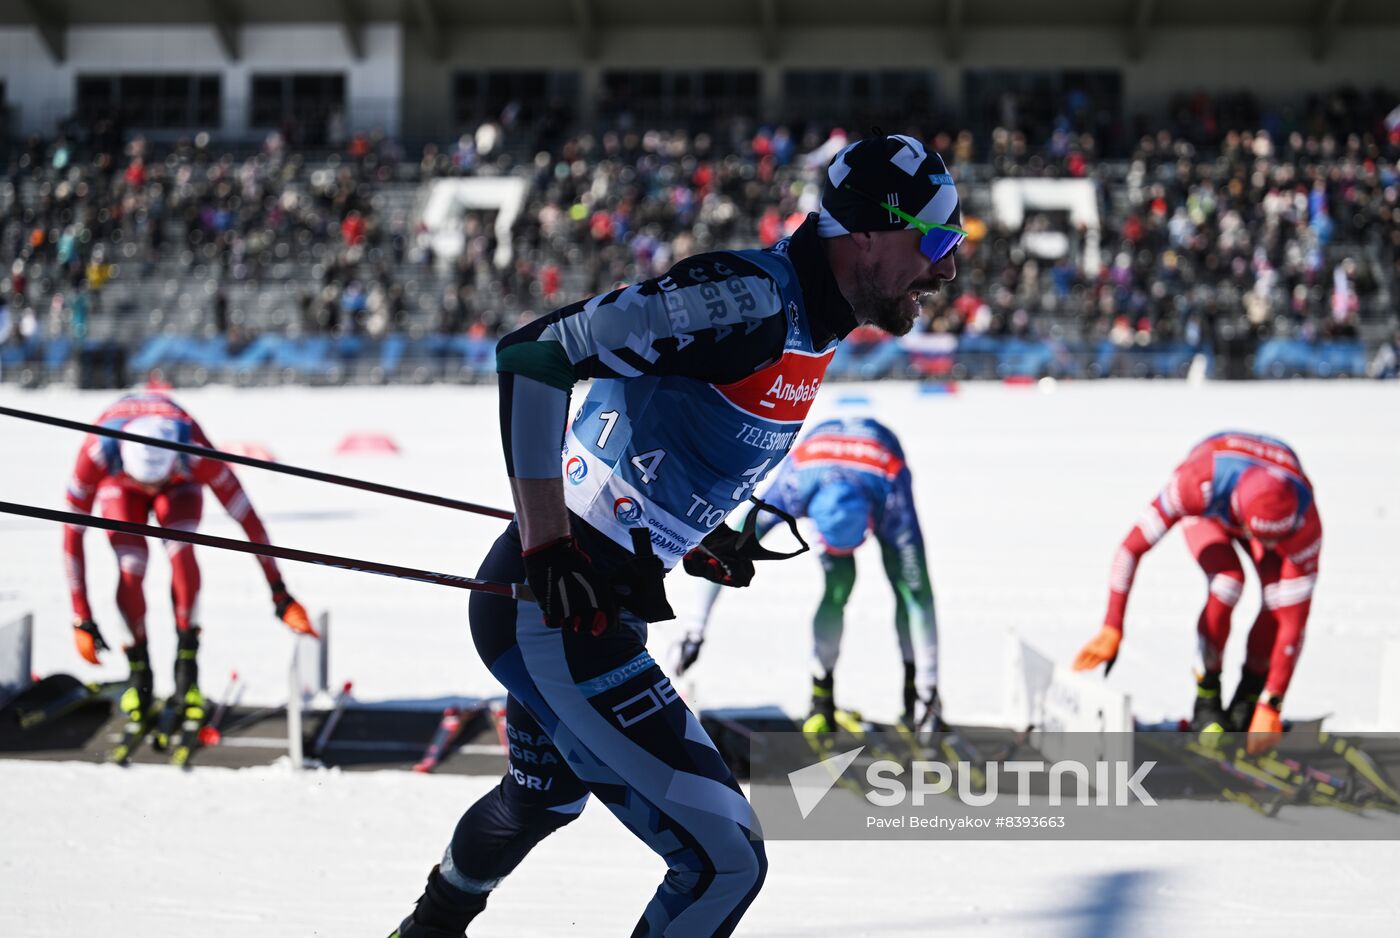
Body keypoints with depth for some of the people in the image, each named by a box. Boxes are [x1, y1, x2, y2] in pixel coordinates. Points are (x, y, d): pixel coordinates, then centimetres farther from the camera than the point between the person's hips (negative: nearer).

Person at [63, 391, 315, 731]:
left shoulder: (195, 452, -41)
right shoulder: (97, 452, -42)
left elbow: (248, 519, -32)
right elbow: (73, 534, -33)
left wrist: (279, 594, -28)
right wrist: (82, 619, -32)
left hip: (180, 484, 0)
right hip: (119, 486, 0)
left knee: (180, 549, -29)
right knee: (131, 568, -24)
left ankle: (187, 673, -19)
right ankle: (139, 675, -3)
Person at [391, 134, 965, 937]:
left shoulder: (808, 323, 8)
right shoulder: (748, 297, -22)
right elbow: (538, 352, -26)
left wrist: (698, 528, 20)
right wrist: (546, 545, -28)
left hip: (589, 603, 10)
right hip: (554, 606, -10)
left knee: (544, 797, 36)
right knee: (725, 860, -13)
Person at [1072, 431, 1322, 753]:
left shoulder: (1304, 519, -41)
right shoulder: (1199, 483, -47)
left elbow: (1294, 620, -36)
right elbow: (1133, 546, -37)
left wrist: (1270, 707, -36)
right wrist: (1111, 629, -40)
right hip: (1209, 511, -1)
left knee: (1281, 600, -26)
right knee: (1228, 581, -32)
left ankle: (1248, 700, -3)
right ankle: (1206, 699, -14)